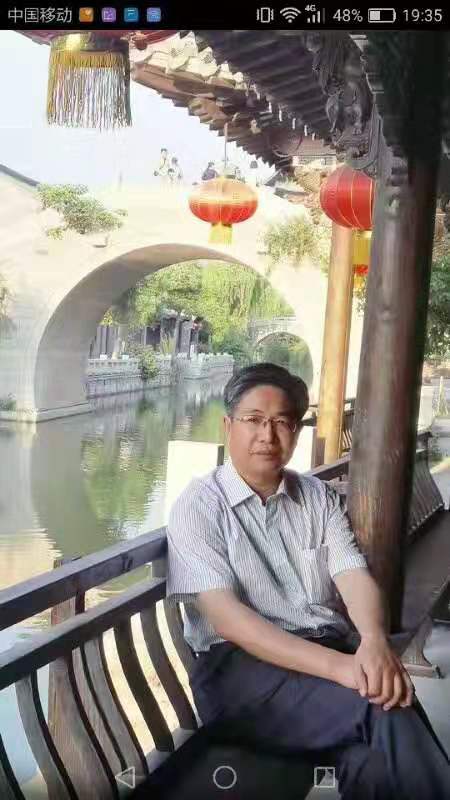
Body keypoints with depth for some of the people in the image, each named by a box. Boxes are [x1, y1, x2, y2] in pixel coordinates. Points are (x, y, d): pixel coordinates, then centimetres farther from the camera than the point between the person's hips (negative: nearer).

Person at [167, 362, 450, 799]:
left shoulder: (320, 498, 13)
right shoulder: (198, 505, -3)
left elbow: (354, 576, 0)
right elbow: (225, 616, -14)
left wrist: (374, 641, -26)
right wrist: (337, 666, -26)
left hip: (333, 649, 4)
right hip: (242, 665, -4)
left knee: (374, 756, -29)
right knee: (388, 712, -28)